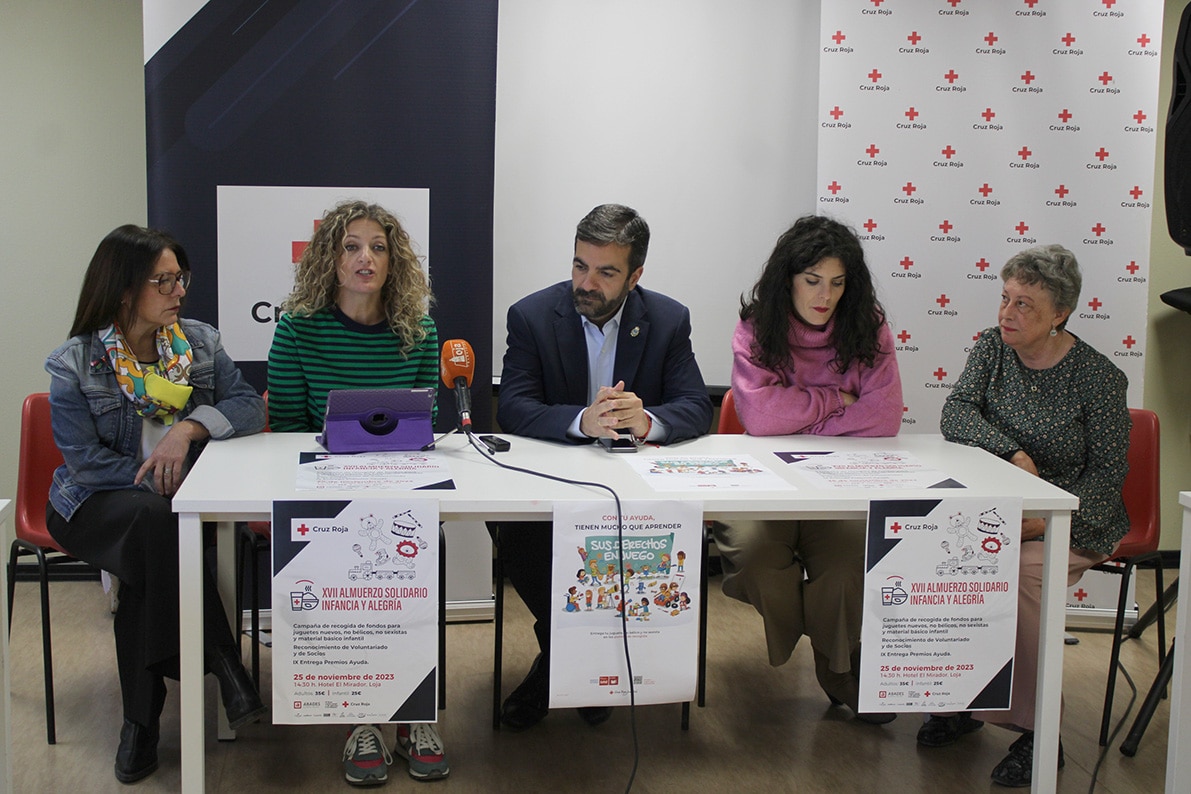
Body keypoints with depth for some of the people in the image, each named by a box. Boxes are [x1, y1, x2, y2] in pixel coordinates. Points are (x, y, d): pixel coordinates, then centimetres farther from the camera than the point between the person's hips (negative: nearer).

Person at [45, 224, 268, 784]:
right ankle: (220, 660, -29)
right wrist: (168, 483, -19)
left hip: (174, 503, 3)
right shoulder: (74, 365, -6)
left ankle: (142, 721, -19)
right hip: (96, 504, -3)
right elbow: (87, 461, -12)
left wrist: (189, 427, -22)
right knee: (154, 522, -36)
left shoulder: (200, 342, 5)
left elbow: (250, 408, -4)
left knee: (147, 577, -30)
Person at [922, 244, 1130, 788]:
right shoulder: (993, 348, 4)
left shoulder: (1098, 378, -8)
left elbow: (1109, 473, -6)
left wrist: (1050, 519, -21)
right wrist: (1012, 452, -24)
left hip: (1076, 523, -4)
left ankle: (1037, 732, -15)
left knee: (1014, 575, -32)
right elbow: (955, 413, -8)